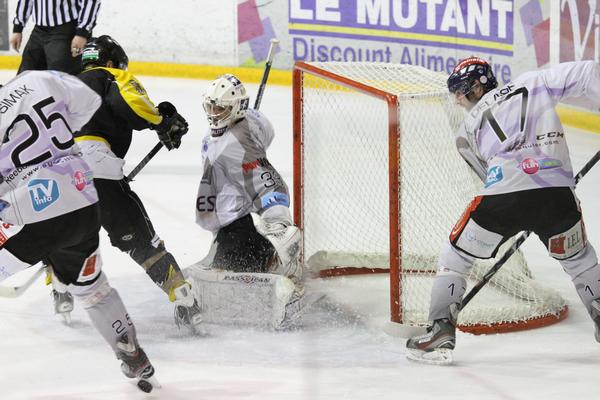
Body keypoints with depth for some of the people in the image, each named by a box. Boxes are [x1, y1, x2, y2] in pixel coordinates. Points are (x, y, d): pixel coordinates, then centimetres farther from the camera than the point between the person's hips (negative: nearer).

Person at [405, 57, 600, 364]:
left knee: (455, 255, 19)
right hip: (558, 193, 1)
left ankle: (442, 331, 10)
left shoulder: (467, 130, 22)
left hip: (503, 195, -1)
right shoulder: (533, 84, 20)